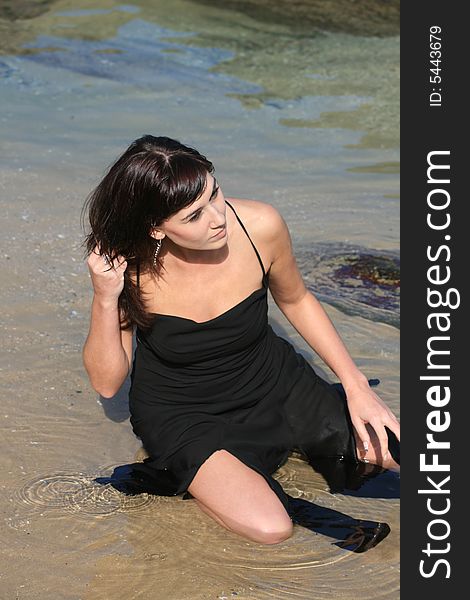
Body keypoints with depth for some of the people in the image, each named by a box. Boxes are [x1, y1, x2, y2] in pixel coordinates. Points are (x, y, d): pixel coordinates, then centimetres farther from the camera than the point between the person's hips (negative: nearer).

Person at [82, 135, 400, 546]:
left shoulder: (260, 226, -22)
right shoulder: (127, 263, -25)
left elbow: (296, 300, 1)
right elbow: (107, 382, -17)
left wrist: (356, 385, -4)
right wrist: (106, 299, -33)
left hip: (273, 381, 3)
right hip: (181, 413, -3)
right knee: (269, 528, -23)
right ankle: (178, 475, 5)